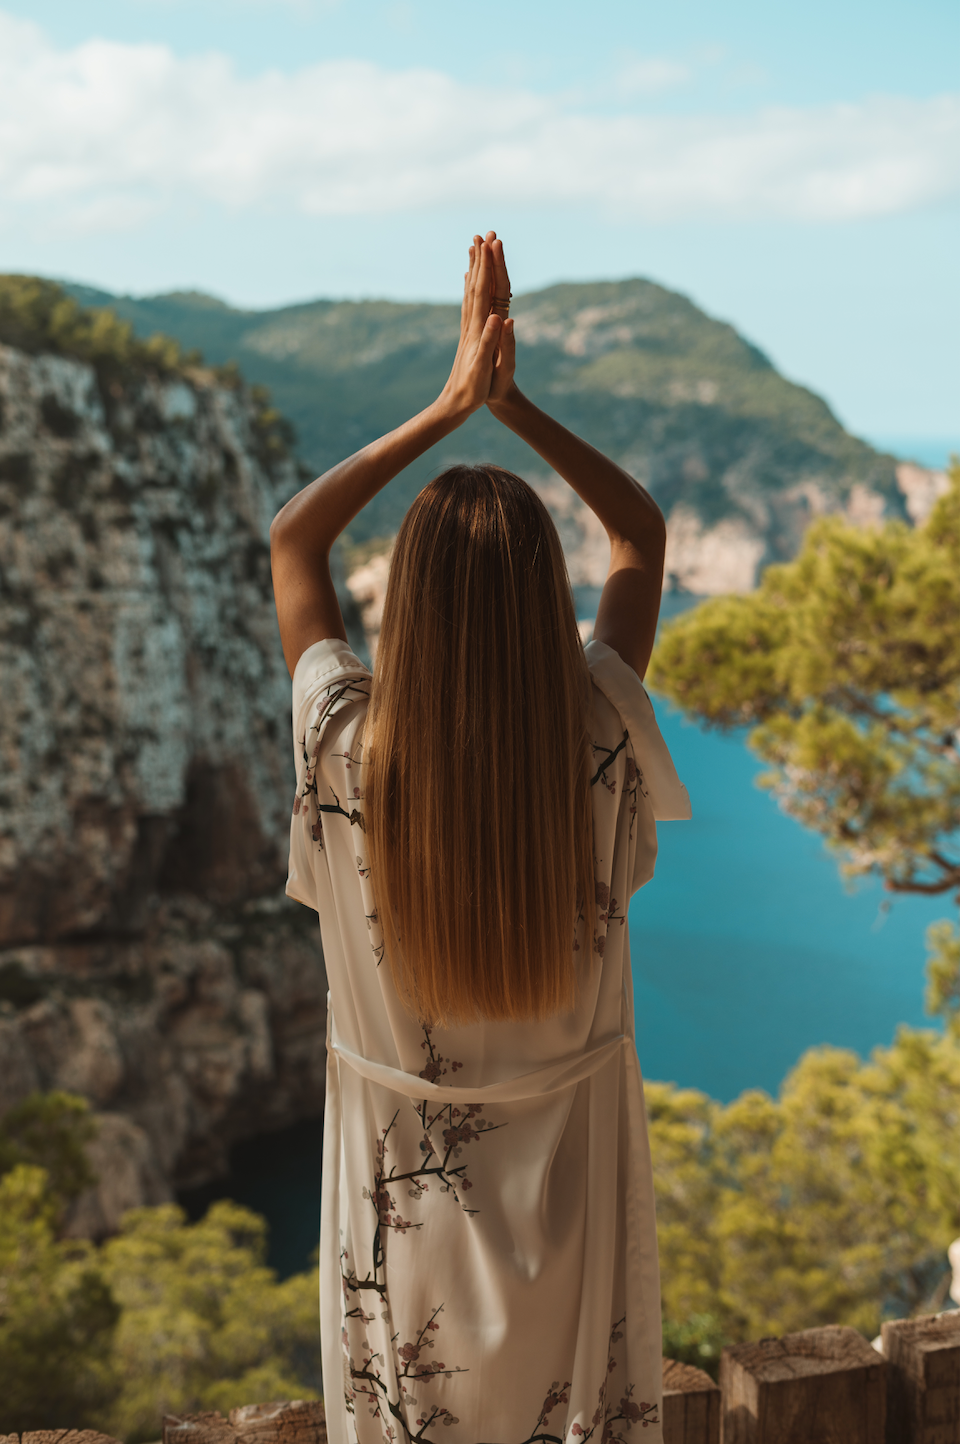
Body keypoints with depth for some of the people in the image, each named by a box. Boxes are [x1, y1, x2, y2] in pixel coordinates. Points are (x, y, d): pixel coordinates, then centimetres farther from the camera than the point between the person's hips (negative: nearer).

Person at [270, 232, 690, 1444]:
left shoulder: (347, 748, -24)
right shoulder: (598, 743, -22)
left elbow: (292, 540, -6)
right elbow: (642, 533, -3)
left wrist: (447, 406, -8)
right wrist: (512, 403, -8)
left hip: (403, 1192, 0)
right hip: (571, 1171, 1)